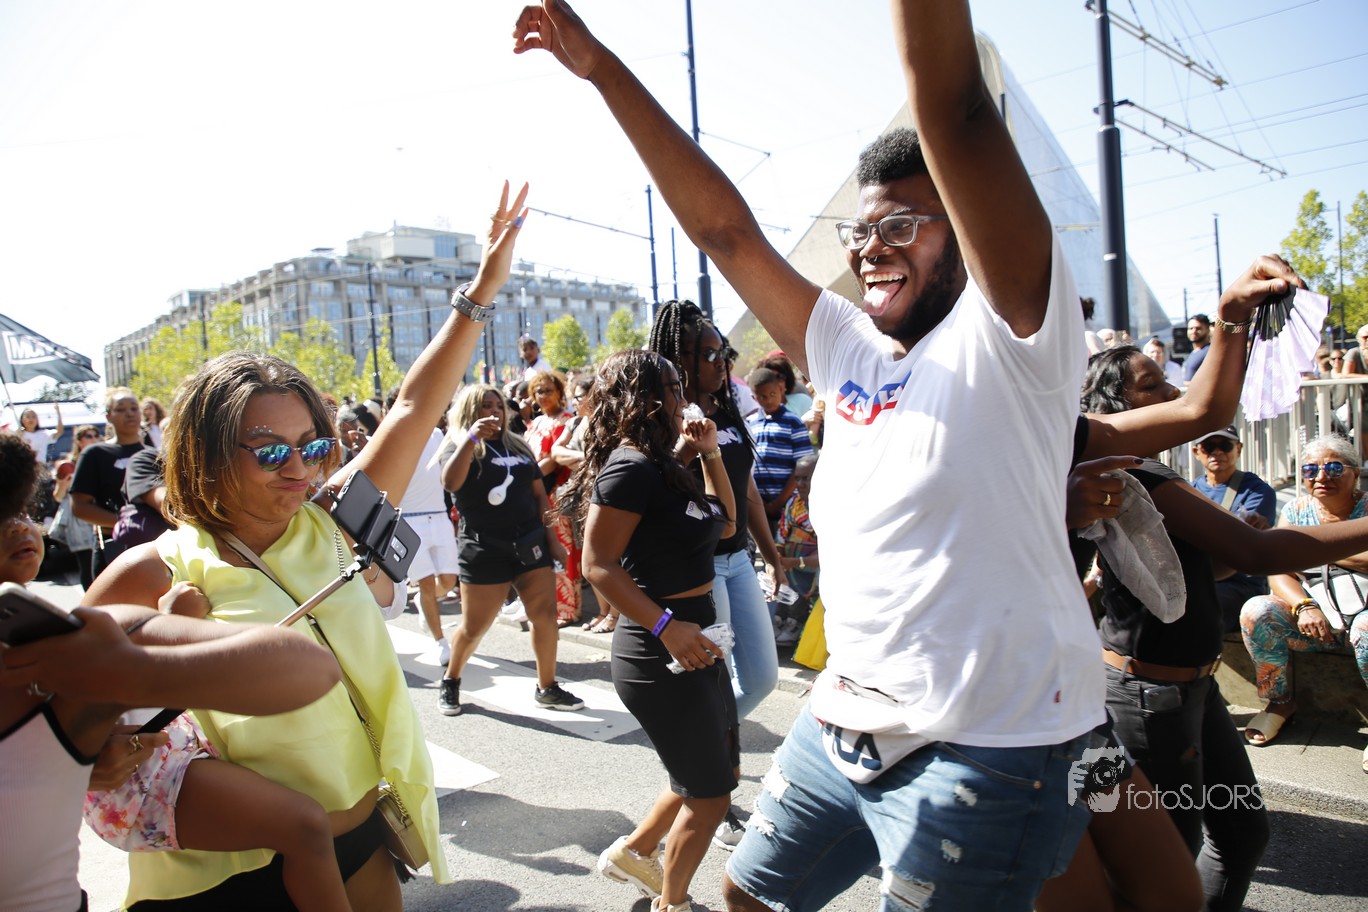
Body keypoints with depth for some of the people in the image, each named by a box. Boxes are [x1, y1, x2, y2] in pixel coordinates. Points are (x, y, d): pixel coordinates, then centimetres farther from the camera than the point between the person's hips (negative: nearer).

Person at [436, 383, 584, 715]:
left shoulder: (518, 445, 13)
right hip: (483, 548, -4)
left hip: (529, 543, 4)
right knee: (474, 626, 4)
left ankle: (547, 688, 11)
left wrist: (550, 535, 8)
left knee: (545, 615, -2)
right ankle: (450, 681, 29)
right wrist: (471, 438, -32)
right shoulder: (459, 447, -2)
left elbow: (538, 492, 15)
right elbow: (450, 482, -24)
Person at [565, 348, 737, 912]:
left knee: (721, 771, 22)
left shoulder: (661, 465, 10)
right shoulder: (631, 468, -18)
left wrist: (709, 452, 11)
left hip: (693, 643, 10)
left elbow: (725, 523, 18)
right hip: (661, 654, -10)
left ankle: (633, 852, 40)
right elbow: (599, 565, -23)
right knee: (710, 795, 6)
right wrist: (666, 626, -26)